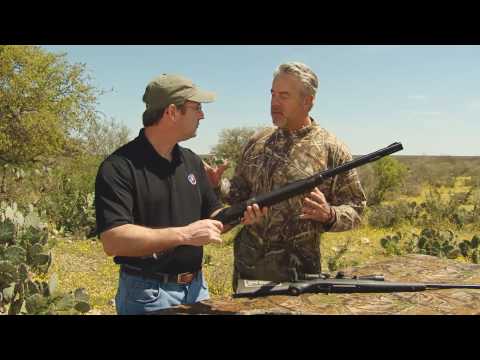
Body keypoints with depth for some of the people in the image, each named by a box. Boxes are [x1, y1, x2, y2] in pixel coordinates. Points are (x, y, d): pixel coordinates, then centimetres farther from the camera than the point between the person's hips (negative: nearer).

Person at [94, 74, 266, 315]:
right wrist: (184, 234, -27)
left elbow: (211, 216, 12)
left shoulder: (191, 161, 7)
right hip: (147, 292, -6)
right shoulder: (118, 168, -16)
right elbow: (113, 240, -24)